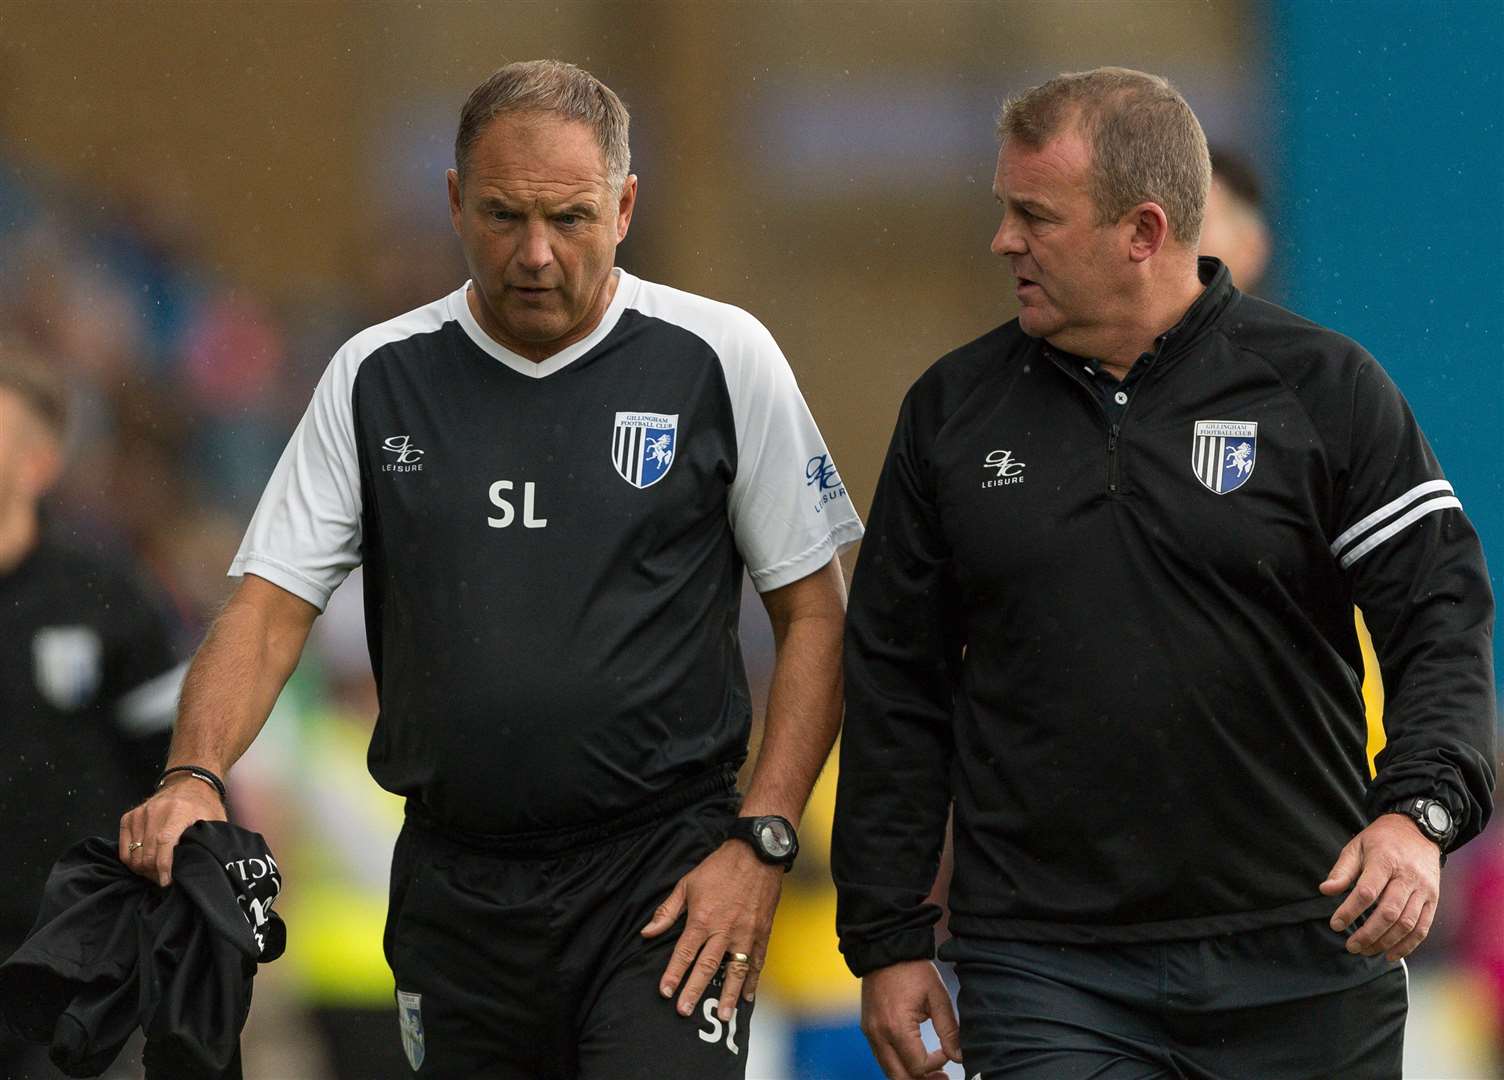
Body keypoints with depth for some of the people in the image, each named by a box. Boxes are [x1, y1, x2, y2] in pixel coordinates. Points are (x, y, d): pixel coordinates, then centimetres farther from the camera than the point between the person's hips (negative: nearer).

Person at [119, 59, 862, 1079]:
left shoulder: (717, 361, -1)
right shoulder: (378, 379, 4)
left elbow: (814, 615, 2)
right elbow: (270, 606, 2)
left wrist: (761, 843, -7)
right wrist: (193, 779, -17)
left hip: (661, 876, -3)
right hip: (454, 882, 3)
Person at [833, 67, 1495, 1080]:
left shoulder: (1322, 388, 0)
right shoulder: (956, 408, 8)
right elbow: (895, 691, 11)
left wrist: (1418, 812, -22)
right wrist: (886, 939, 7)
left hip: (1302, 967, -1)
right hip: (1046, 976, 1)